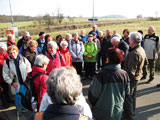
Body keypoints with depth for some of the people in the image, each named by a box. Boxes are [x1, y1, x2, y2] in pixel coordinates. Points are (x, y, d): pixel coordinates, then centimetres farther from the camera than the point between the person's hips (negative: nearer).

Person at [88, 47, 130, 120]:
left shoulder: (101, 75, -25)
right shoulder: (124, 75, -13)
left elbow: (93, 94, -15)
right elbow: (127, 94, 1)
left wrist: (94, 104, 6)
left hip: (102, 114, -3)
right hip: (117, 112, 3)